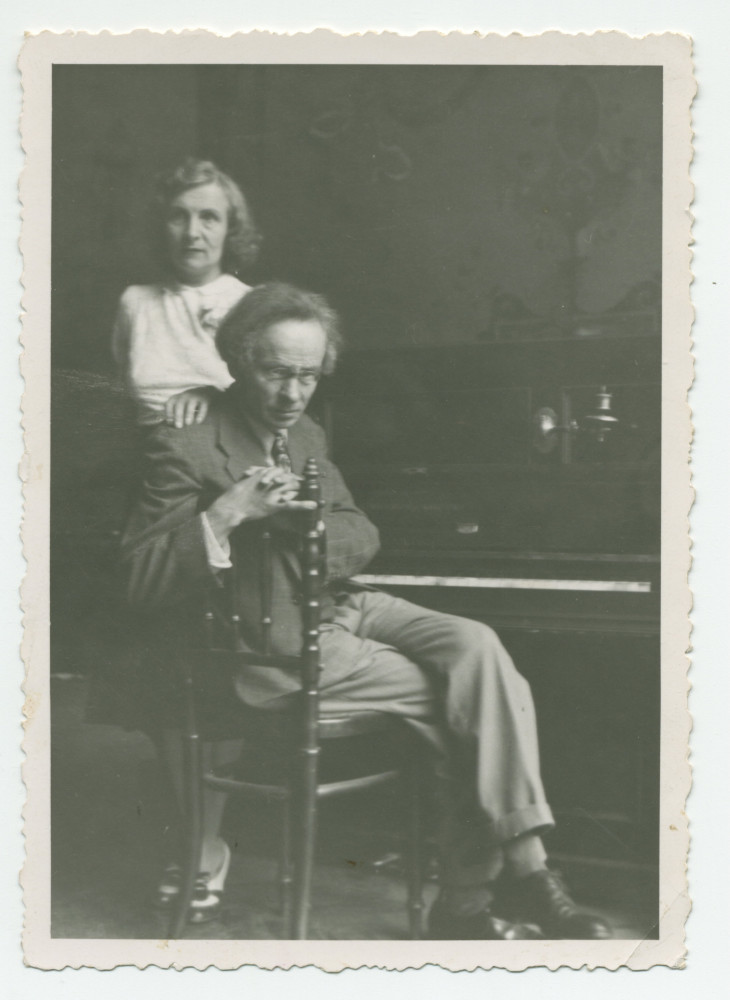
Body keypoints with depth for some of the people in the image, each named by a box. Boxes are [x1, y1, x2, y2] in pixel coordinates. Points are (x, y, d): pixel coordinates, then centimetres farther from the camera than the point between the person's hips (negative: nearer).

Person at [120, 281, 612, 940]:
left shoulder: (308, 435, 15)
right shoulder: (185, 449, -9)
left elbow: (363, 537, 12)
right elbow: (144, 583, -15)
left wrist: (307, 518, -11)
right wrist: (227, 512, -28)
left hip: (343, 606, 7)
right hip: (281, 645, -7)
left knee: (476, 646, -20)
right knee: (462, 699, -16)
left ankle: (524, 868, -22)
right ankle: (469, 902, -4)